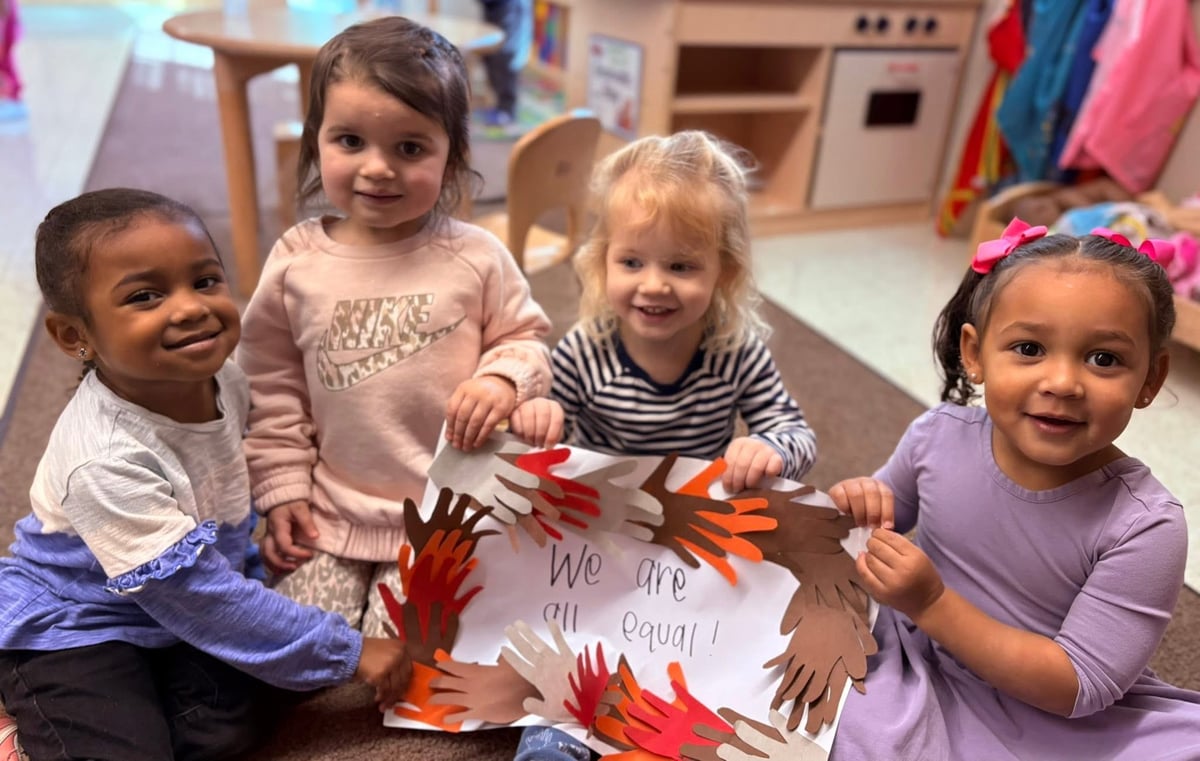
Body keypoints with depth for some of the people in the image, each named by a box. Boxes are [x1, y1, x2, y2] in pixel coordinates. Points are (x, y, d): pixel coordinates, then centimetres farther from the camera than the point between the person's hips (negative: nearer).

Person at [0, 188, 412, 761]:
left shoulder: (221, 377, -13)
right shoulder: (106, 461, -34)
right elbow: (196, 594, -28)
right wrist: (348, 653, -24)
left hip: (177, 605, 6)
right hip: (70, 629, -5)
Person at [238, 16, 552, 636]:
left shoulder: (476, 257, -9)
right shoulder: (296, 261, -4)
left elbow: (525, 338, 4)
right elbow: (272, 387, 5)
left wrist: (503, 380, -19)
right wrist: (282, 490, 4)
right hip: (331, 512, 2)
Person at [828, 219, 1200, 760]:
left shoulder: (1145, 527, -23)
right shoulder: (939, 436, -13)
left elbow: (1077, 688, -21)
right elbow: (890, 513, 7)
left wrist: (934, 605, -30)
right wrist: (863, 507, -17)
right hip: (917, 668, 2)